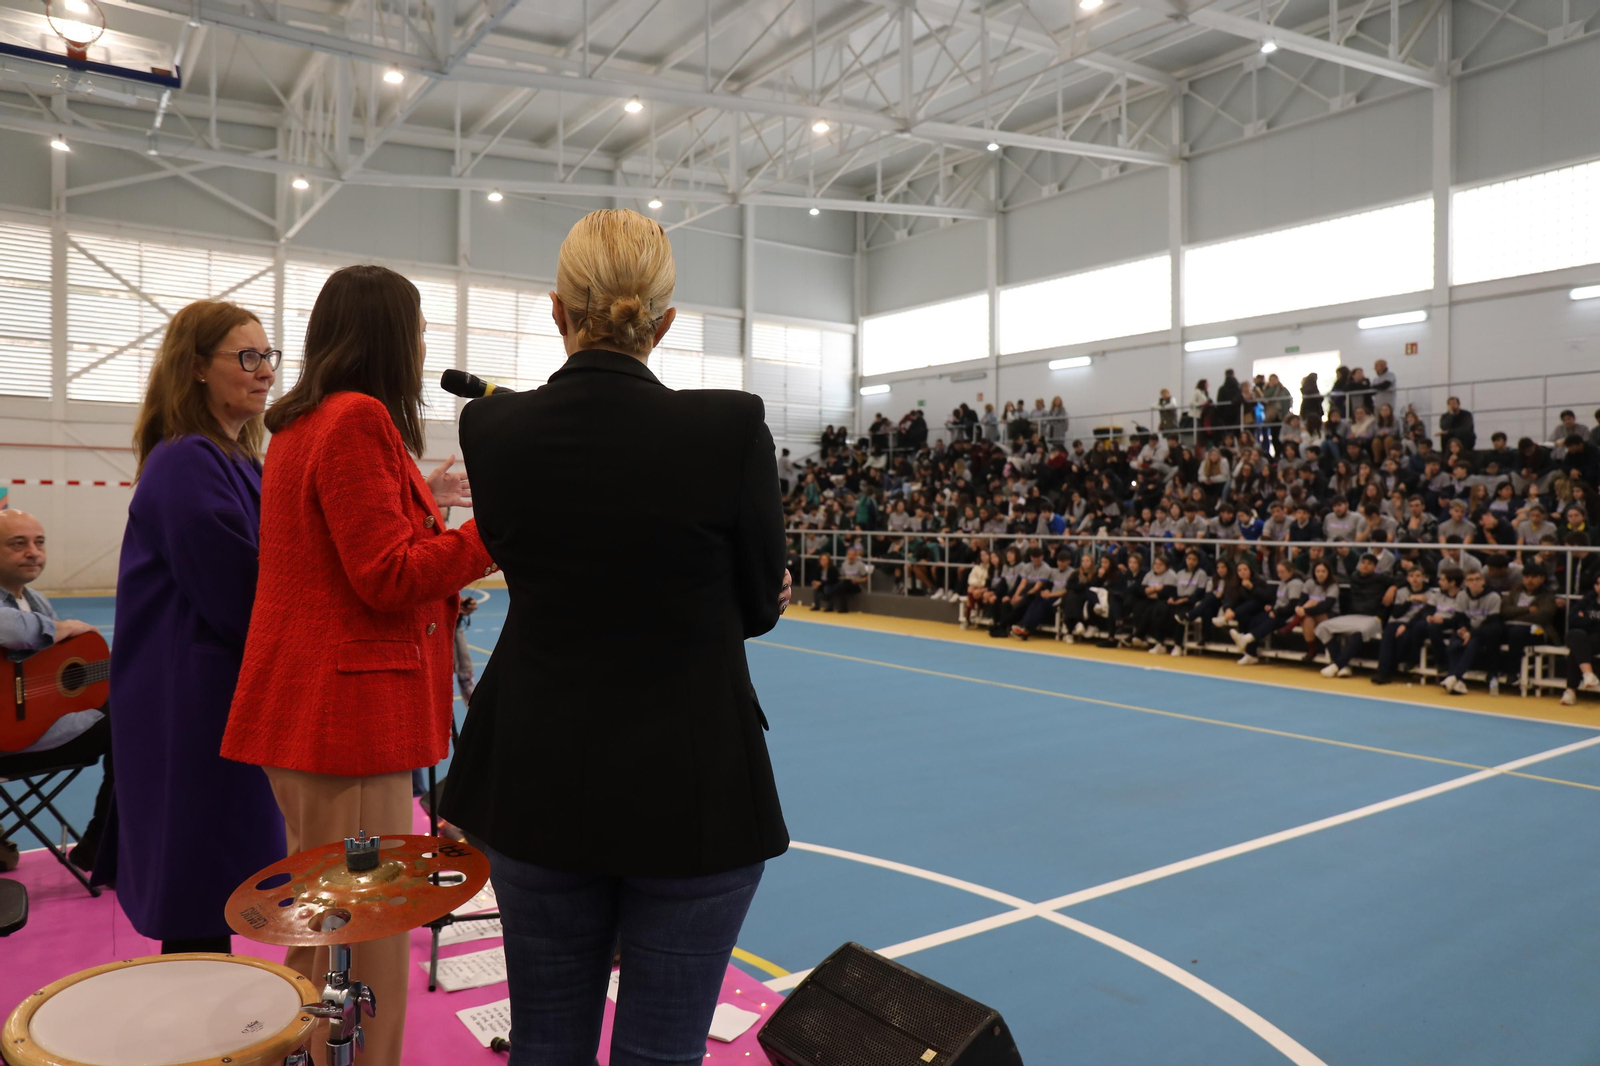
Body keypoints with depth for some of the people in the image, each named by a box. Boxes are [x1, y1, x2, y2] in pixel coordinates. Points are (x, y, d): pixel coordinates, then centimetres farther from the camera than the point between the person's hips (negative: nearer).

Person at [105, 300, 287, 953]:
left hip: (230, 706, 9)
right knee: (201, 908, 2)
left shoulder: (240, 462, 12)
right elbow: (241, 603, -21)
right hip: (196, 715, -9)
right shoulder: (186, 465, -16)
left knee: (213, 892, 18)